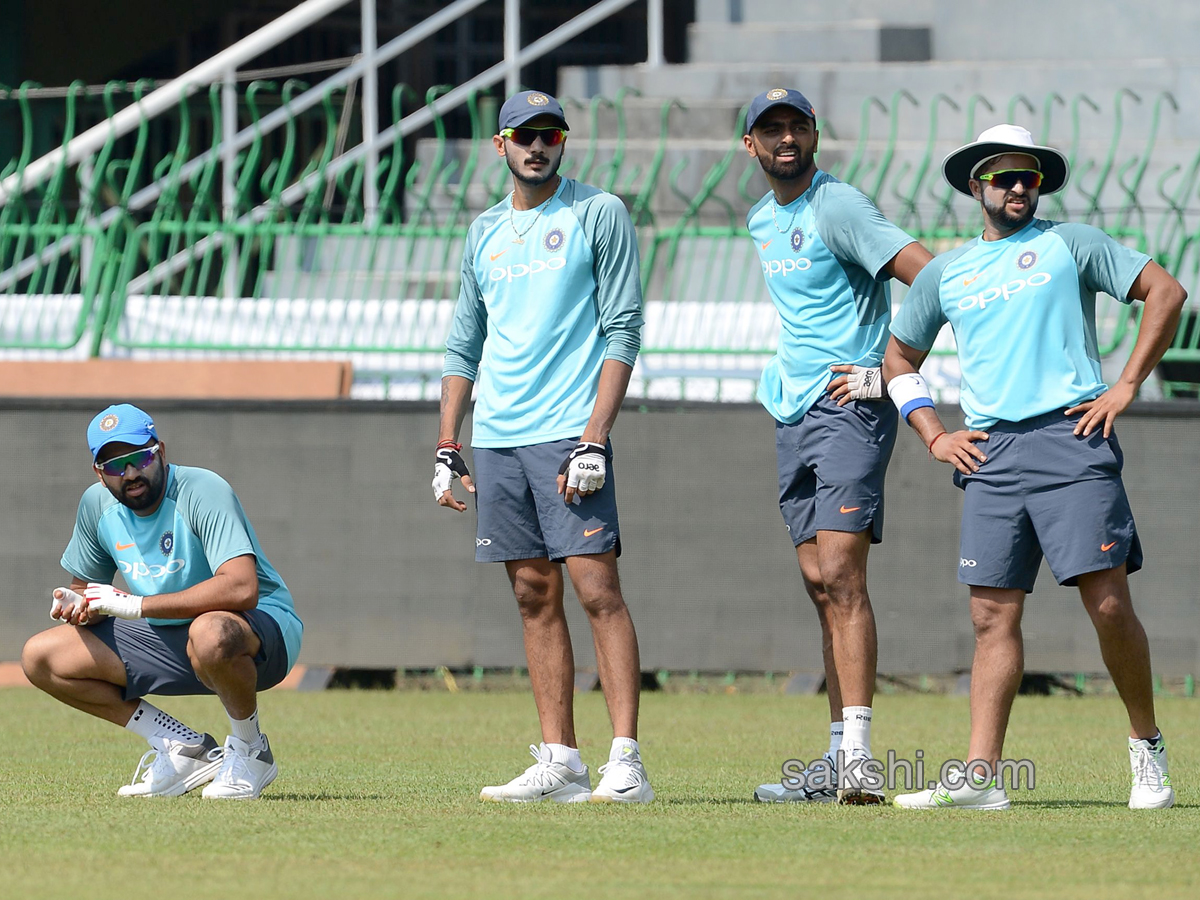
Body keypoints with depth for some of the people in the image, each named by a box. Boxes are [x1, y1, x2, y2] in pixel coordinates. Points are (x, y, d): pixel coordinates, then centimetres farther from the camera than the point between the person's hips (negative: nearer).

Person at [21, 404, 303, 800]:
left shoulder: (202, 492, -23)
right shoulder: (98, 504, -2)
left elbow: (242, 589, -37)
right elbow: (85, 585, 14)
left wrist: (135, 605, -34)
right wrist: (76, 604, -14)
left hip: (262, 626, -7)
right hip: (166, 640, 7)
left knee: (210, 633, -44)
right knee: (40, 658, -3)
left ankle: (249, 749, -13)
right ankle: (184, 748, 1)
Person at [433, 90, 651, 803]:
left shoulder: (599, 215, 0)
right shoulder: (486, 233, 18)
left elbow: (623, 330, -6)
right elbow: (465, 348, 22)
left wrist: (594, 437, -15)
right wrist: (448, 449, 14)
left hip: (568, 433, -6)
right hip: (496, 442, 6)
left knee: (597, 587, -12)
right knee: (535, 597, 6)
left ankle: (626, 763, -15)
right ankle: (560, 764, 7)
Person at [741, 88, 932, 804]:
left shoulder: (836, 207, -11)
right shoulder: (763, 221, 16)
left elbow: (931, 276, -20)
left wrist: (896, 370, -18)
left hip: (851, 404, -9)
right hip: (793, 414, 9)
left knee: (841, 577, -18)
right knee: (820, 585, 8)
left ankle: (859, 759, -25)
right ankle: (839, 761, 11)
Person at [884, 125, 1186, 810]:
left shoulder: (1070, 244, 8)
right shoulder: (946, 273, 18)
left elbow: (1166, 291, 3)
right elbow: (900, 360, 29)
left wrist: (1127, 386, -3)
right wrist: (934, 436, 14)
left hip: (1072, 440, -4)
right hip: (989, 456, 4)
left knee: (1108, 603, -10)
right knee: (994, 616, -2)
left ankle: (1148, 748, 6)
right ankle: (981, 776, -5)